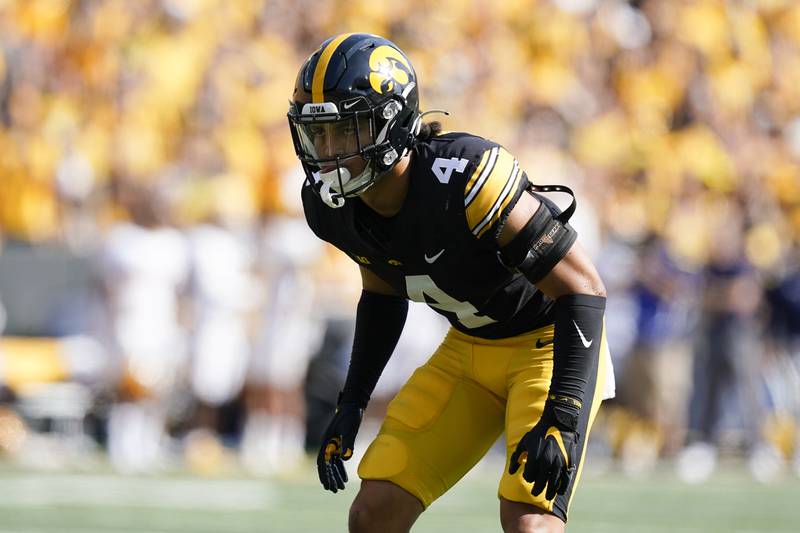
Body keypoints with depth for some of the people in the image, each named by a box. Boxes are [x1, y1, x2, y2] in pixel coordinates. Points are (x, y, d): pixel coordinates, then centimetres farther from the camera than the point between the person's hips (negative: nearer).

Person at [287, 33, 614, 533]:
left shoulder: (468, 178, -33)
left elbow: (584, 290, -27)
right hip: (468, 350, 7)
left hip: (549, 342, -7)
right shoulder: (331, 205, -11)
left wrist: (560, 420, -31)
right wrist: (351, 405, 7)